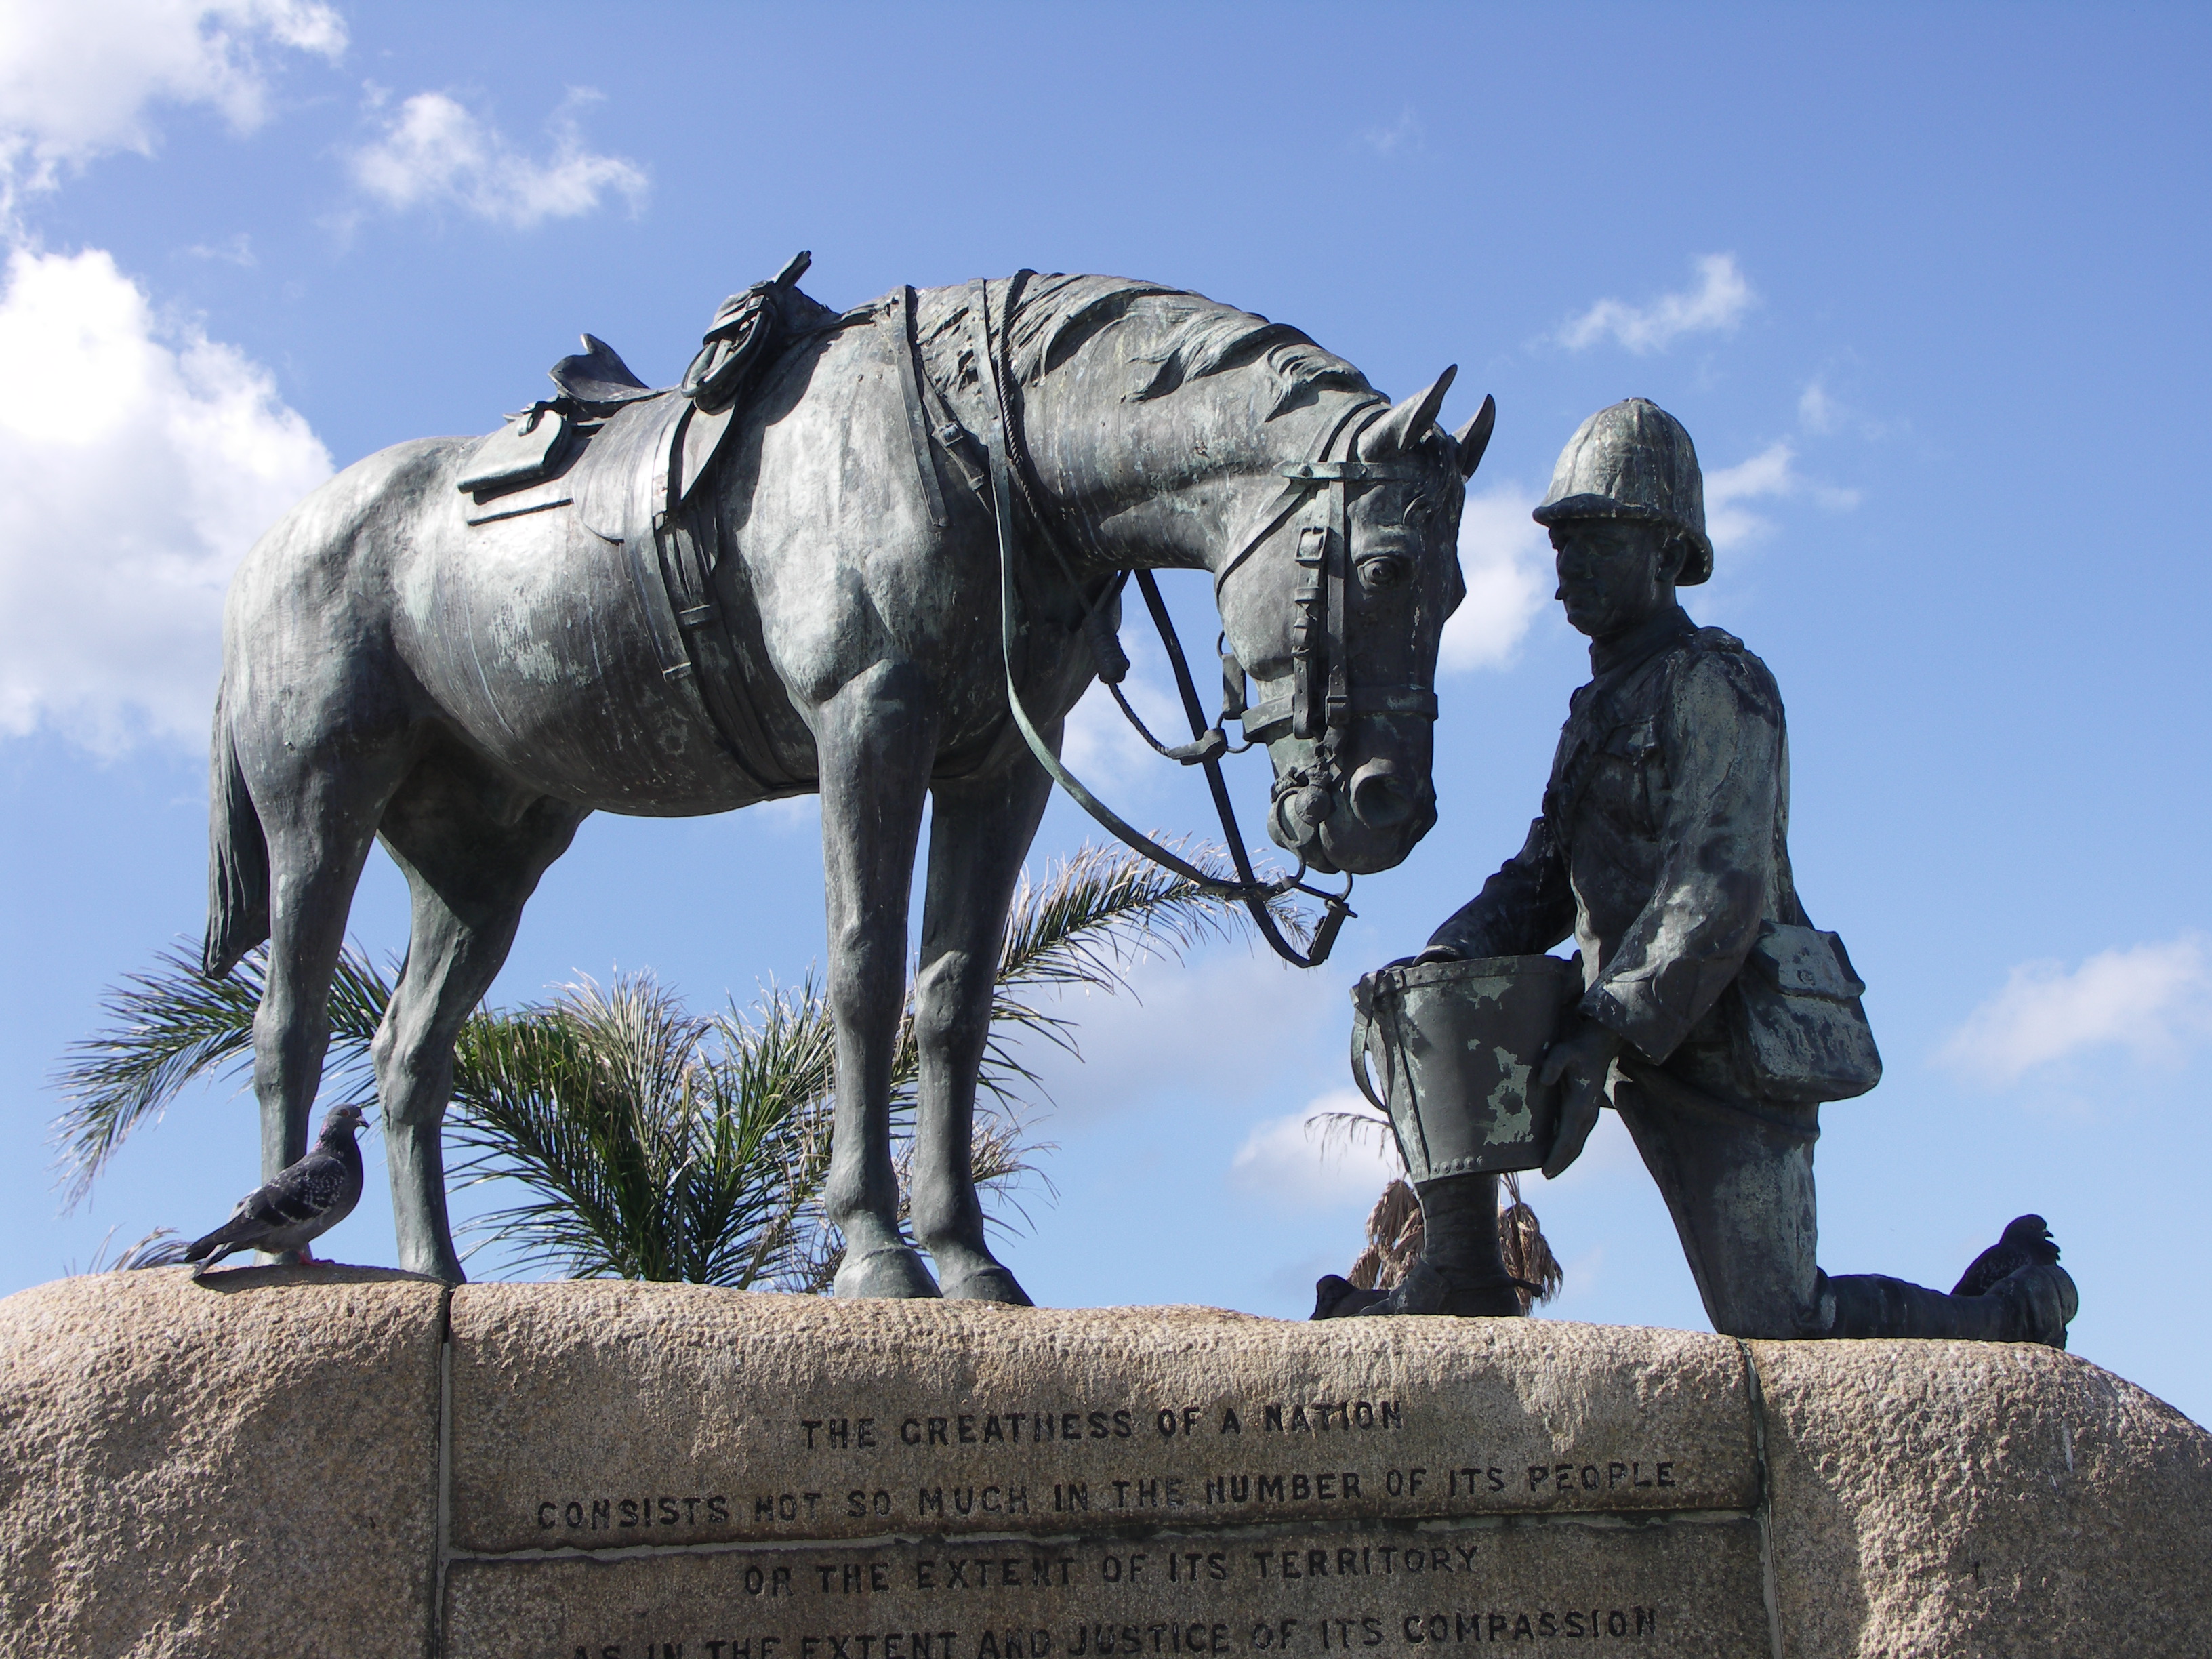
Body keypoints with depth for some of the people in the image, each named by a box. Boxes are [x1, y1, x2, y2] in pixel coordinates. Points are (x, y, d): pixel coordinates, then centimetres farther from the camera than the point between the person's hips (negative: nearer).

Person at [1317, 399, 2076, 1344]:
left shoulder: (1714, 688, -11)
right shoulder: (1604, 705, 19)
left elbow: (1722, 888, -23)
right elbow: (1544, 878, 17)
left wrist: (1609, 1029, -32)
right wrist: (1449, 956, -2)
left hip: (1725, 1049, -8)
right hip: (1642, 1039, 8)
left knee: (1771, 1329, -8)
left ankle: (2014, 1315, 13)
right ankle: (1458, 1281, 0)